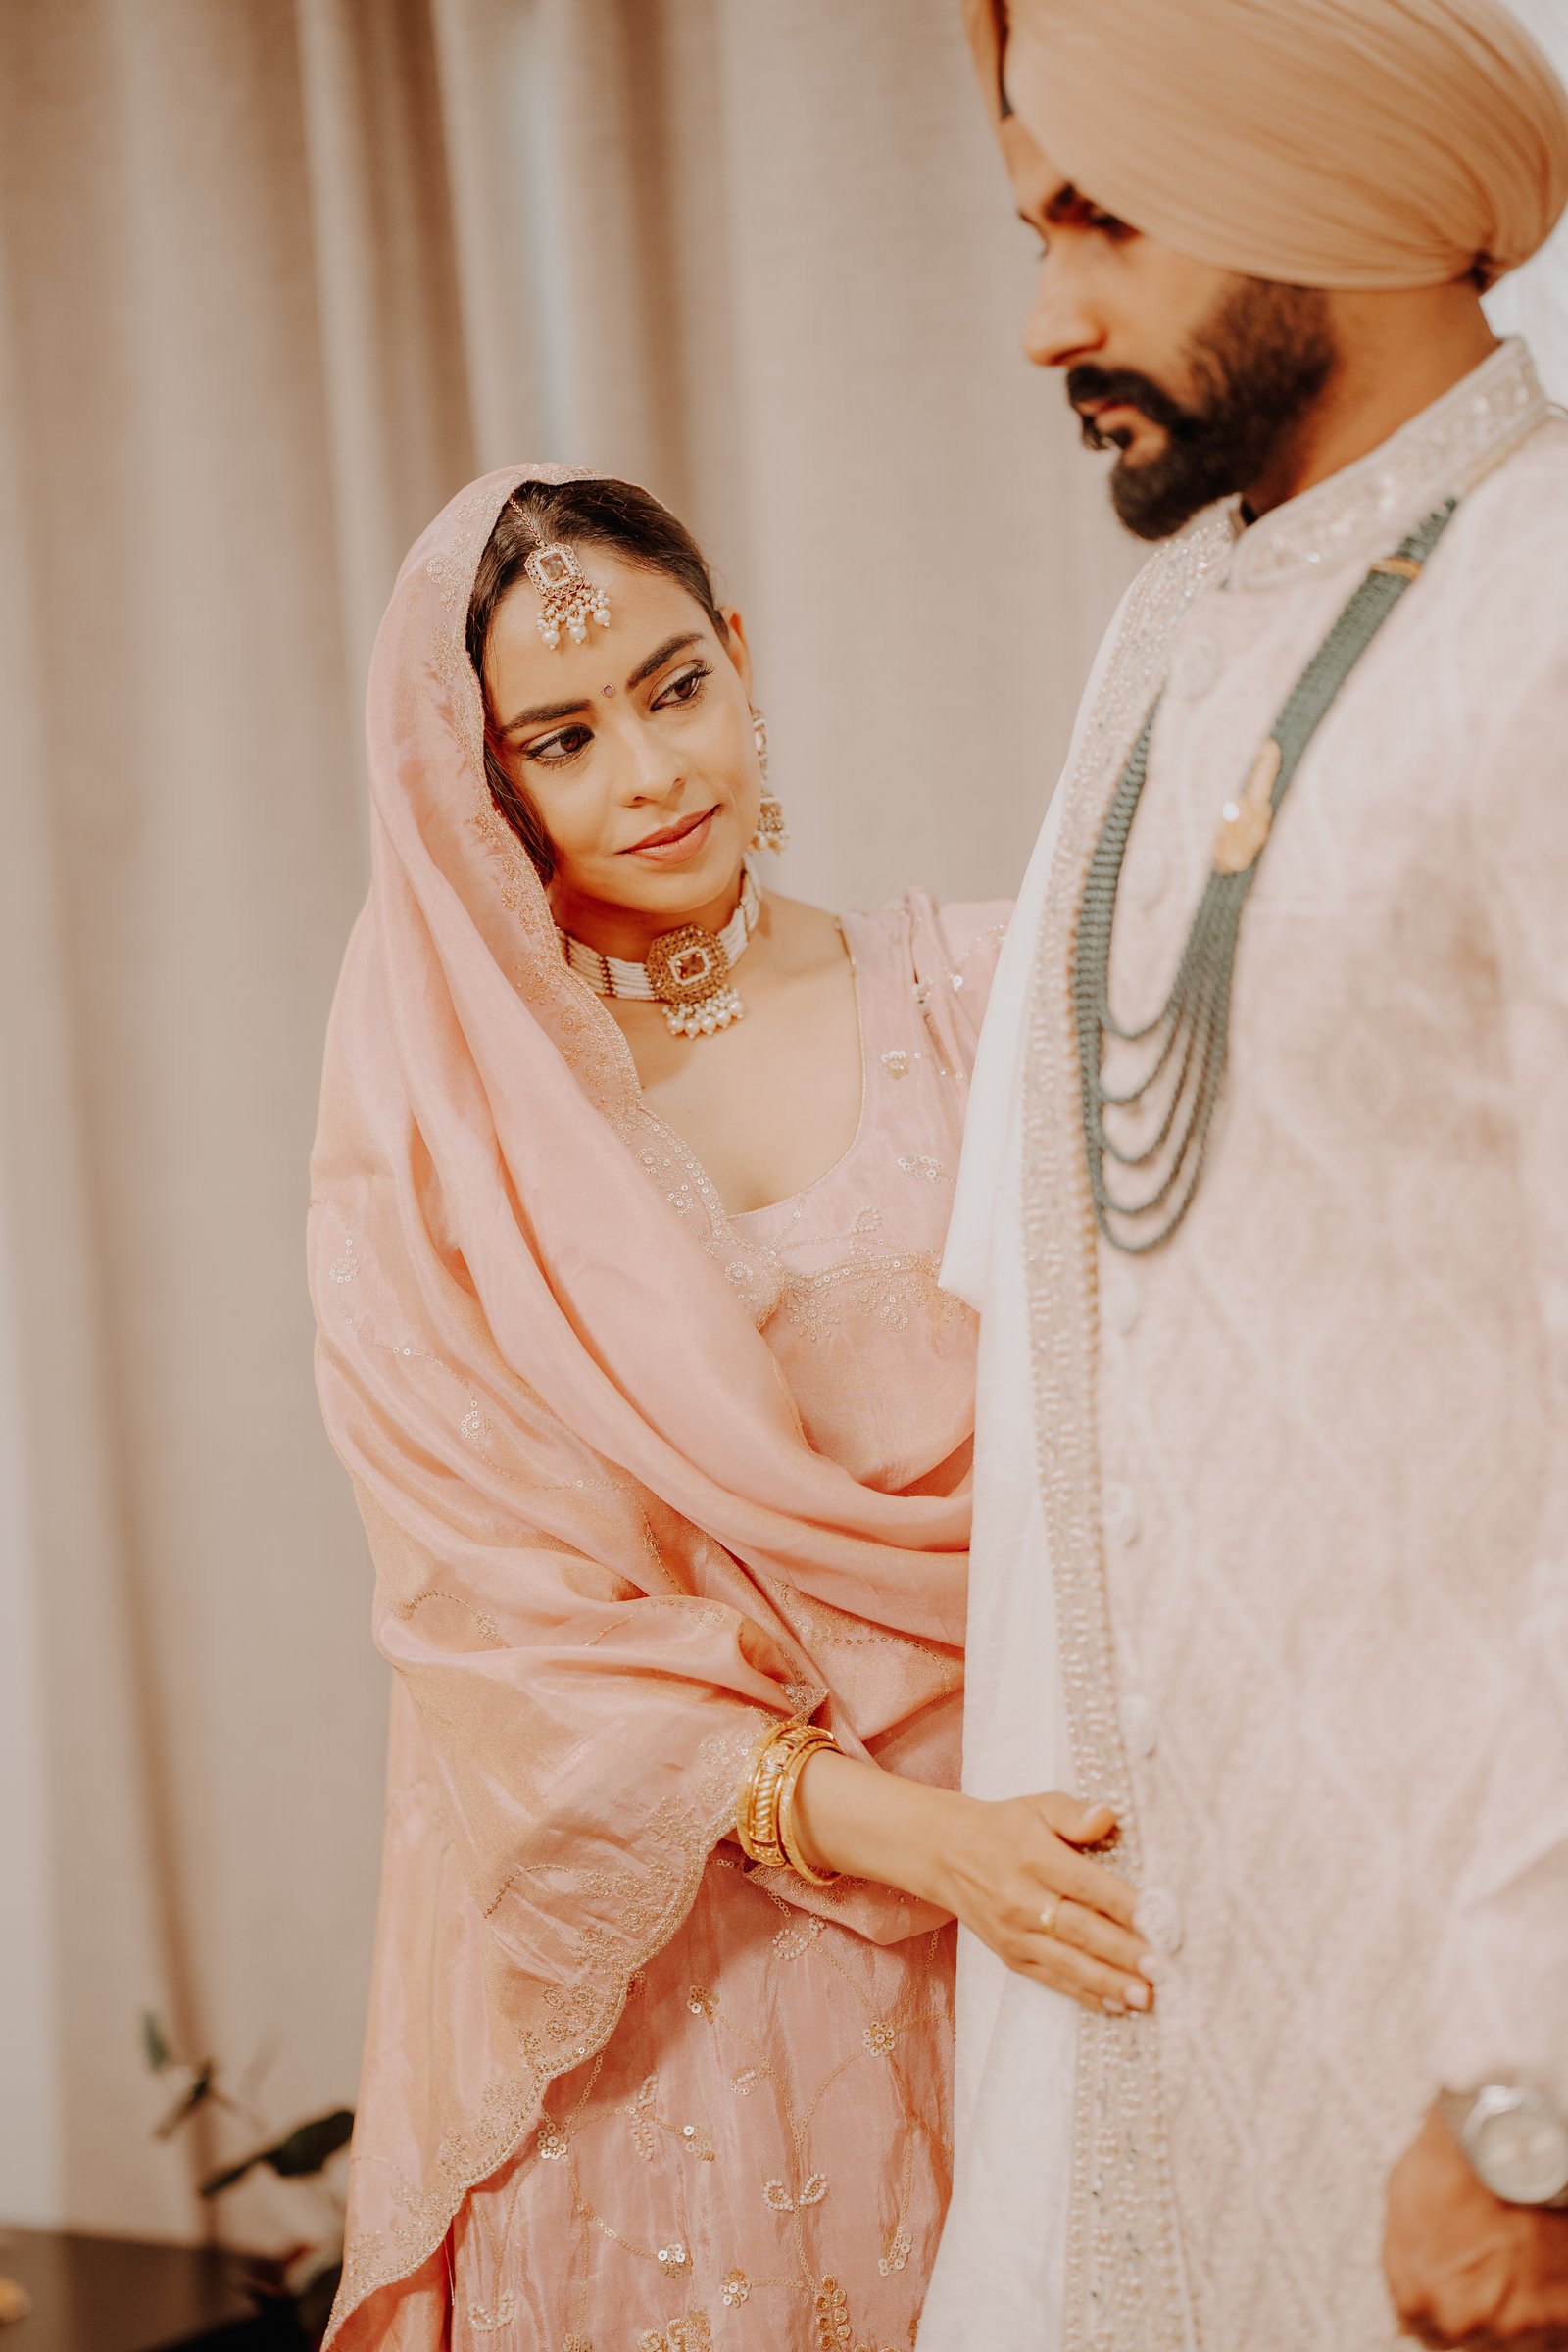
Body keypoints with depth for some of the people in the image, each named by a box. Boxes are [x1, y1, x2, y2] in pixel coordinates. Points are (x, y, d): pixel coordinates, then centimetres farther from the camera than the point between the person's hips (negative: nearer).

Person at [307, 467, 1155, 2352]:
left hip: (1044, 1882, 1)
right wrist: (890, 1827, -19)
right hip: (662, 1948, -1)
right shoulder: (436, 1150, -2)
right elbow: (511, 1633, -6)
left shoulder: (979, 997, 0)